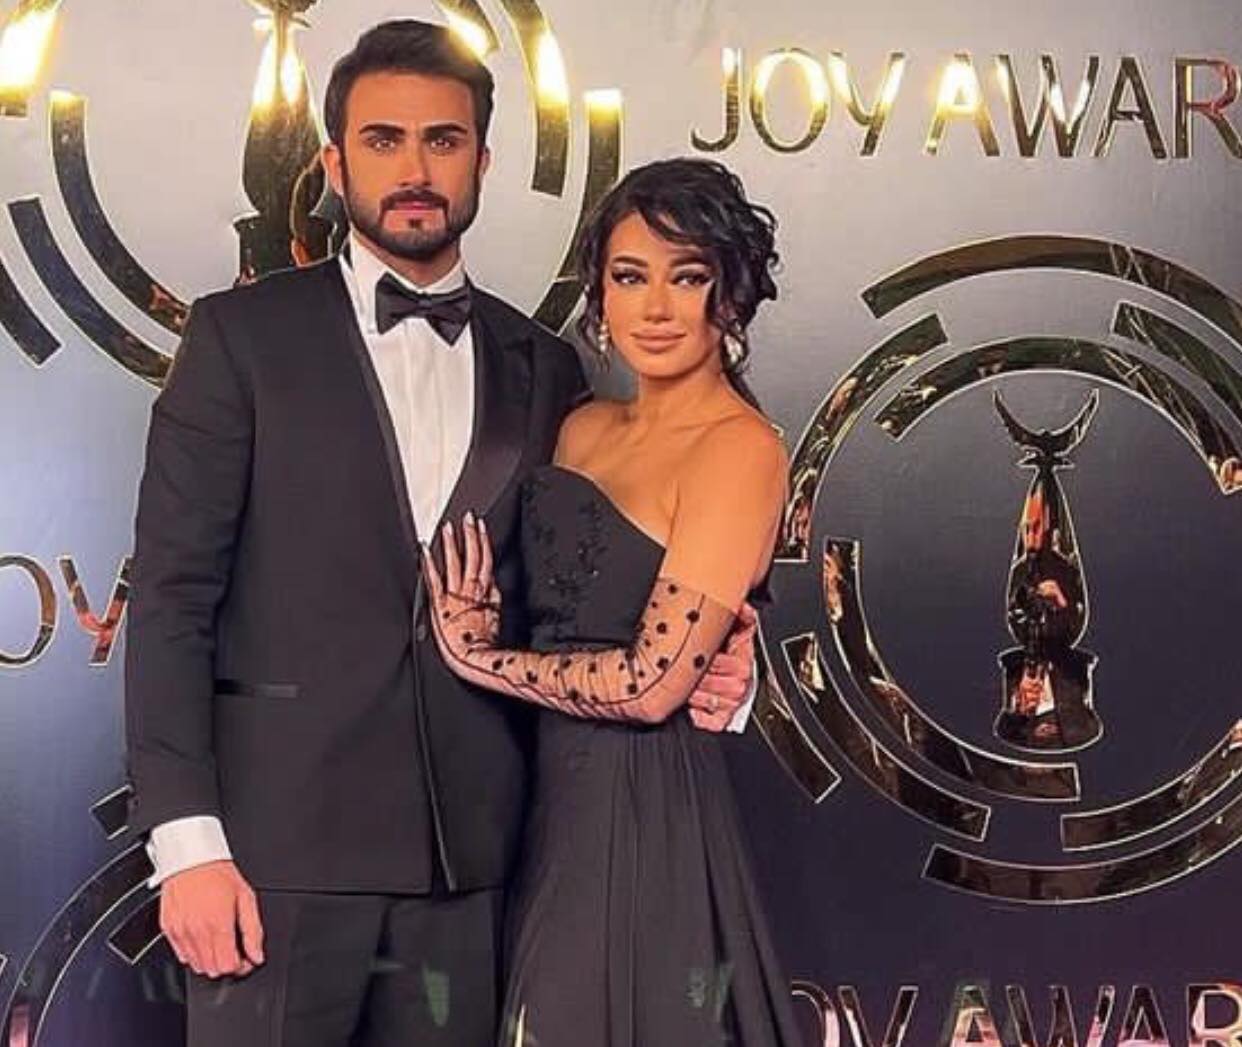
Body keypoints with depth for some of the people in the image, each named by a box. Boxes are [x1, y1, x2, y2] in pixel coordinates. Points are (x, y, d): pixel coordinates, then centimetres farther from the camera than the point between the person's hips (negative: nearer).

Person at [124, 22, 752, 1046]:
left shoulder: (543, 368, 11)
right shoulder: (244, 335, 1)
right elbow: (173, 595, -3)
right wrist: (186, 838, -11)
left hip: (467, 855, 3)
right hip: (281, 843, -3)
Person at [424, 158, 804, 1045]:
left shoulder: (740, 448, -14)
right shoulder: (586, 428, 10)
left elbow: (652, 683, -20)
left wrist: (478, 654, -9)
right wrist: (479, 625, -6)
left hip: (644, 814, -7)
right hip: (555, 803, 7)